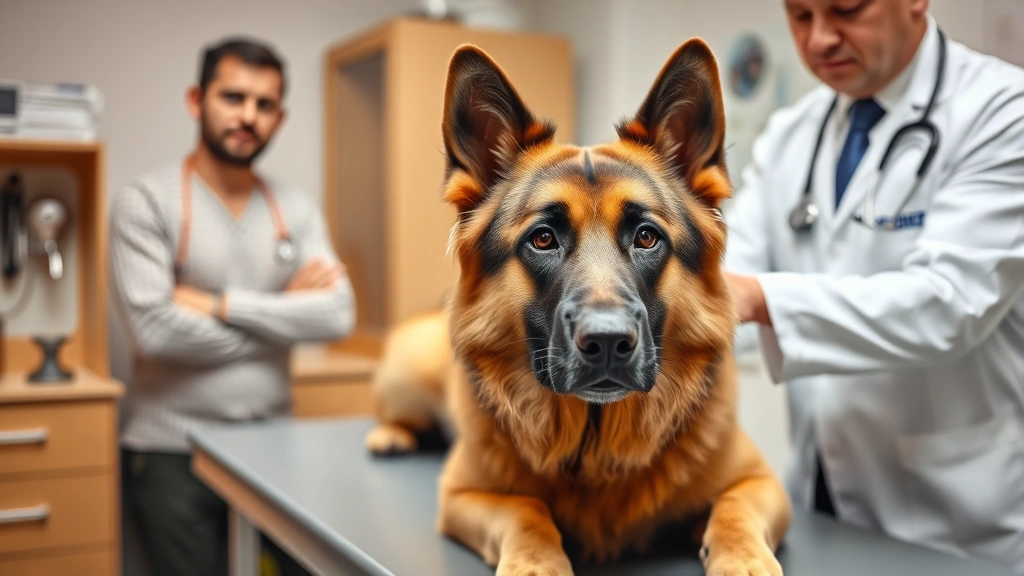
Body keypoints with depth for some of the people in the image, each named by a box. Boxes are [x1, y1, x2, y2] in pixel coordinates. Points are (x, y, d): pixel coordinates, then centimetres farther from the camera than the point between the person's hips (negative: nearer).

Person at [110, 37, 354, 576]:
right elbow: (153, 328, -19)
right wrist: (283, 314, -9)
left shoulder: (297, 208, 5)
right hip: (172, 454, -3)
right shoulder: (145, 202, -7)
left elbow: (337, 314, -8)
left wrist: (219, 304, -15)